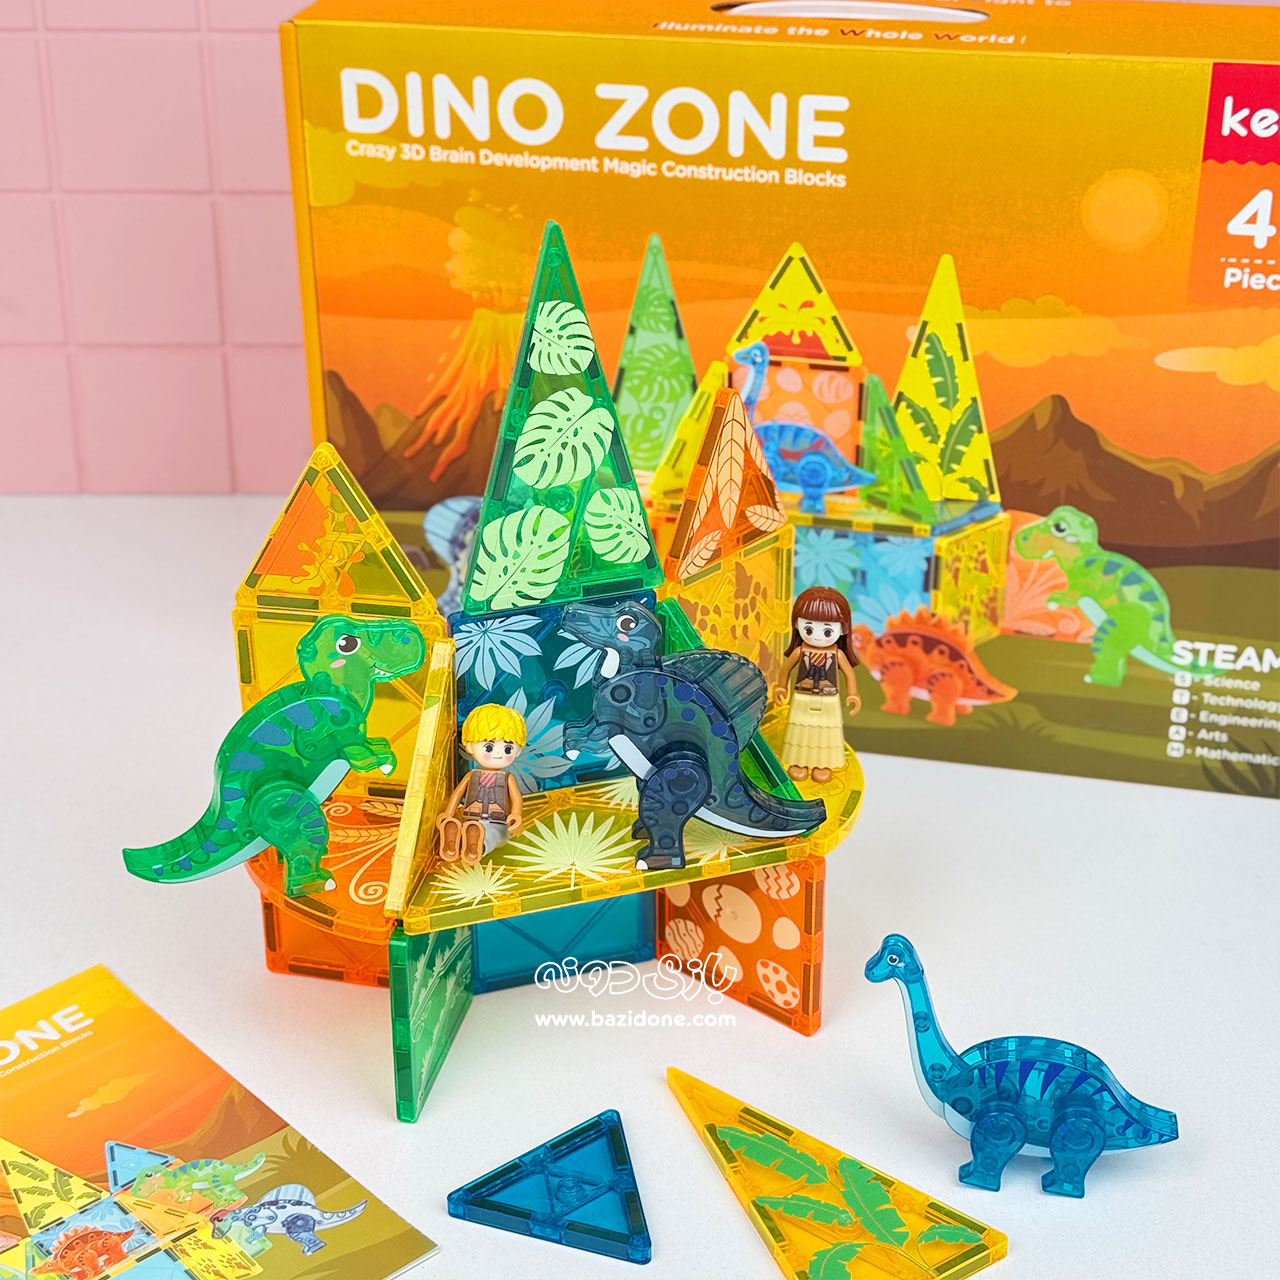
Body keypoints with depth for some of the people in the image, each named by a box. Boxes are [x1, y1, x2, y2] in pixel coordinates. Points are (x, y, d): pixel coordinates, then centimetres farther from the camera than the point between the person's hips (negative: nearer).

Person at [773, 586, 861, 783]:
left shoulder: (838, 654, -14)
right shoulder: (800, 651, -12)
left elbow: (849, 673, -1)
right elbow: (787, 668, 4)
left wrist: (852, 695, 0)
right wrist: (781, 689, 13)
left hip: (828, 704, 0)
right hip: (803, 702, 0)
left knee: (825, 732, 9)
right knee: (801, 731, 9)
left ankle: (823, 764, 21)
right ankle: (799, 763, 22)